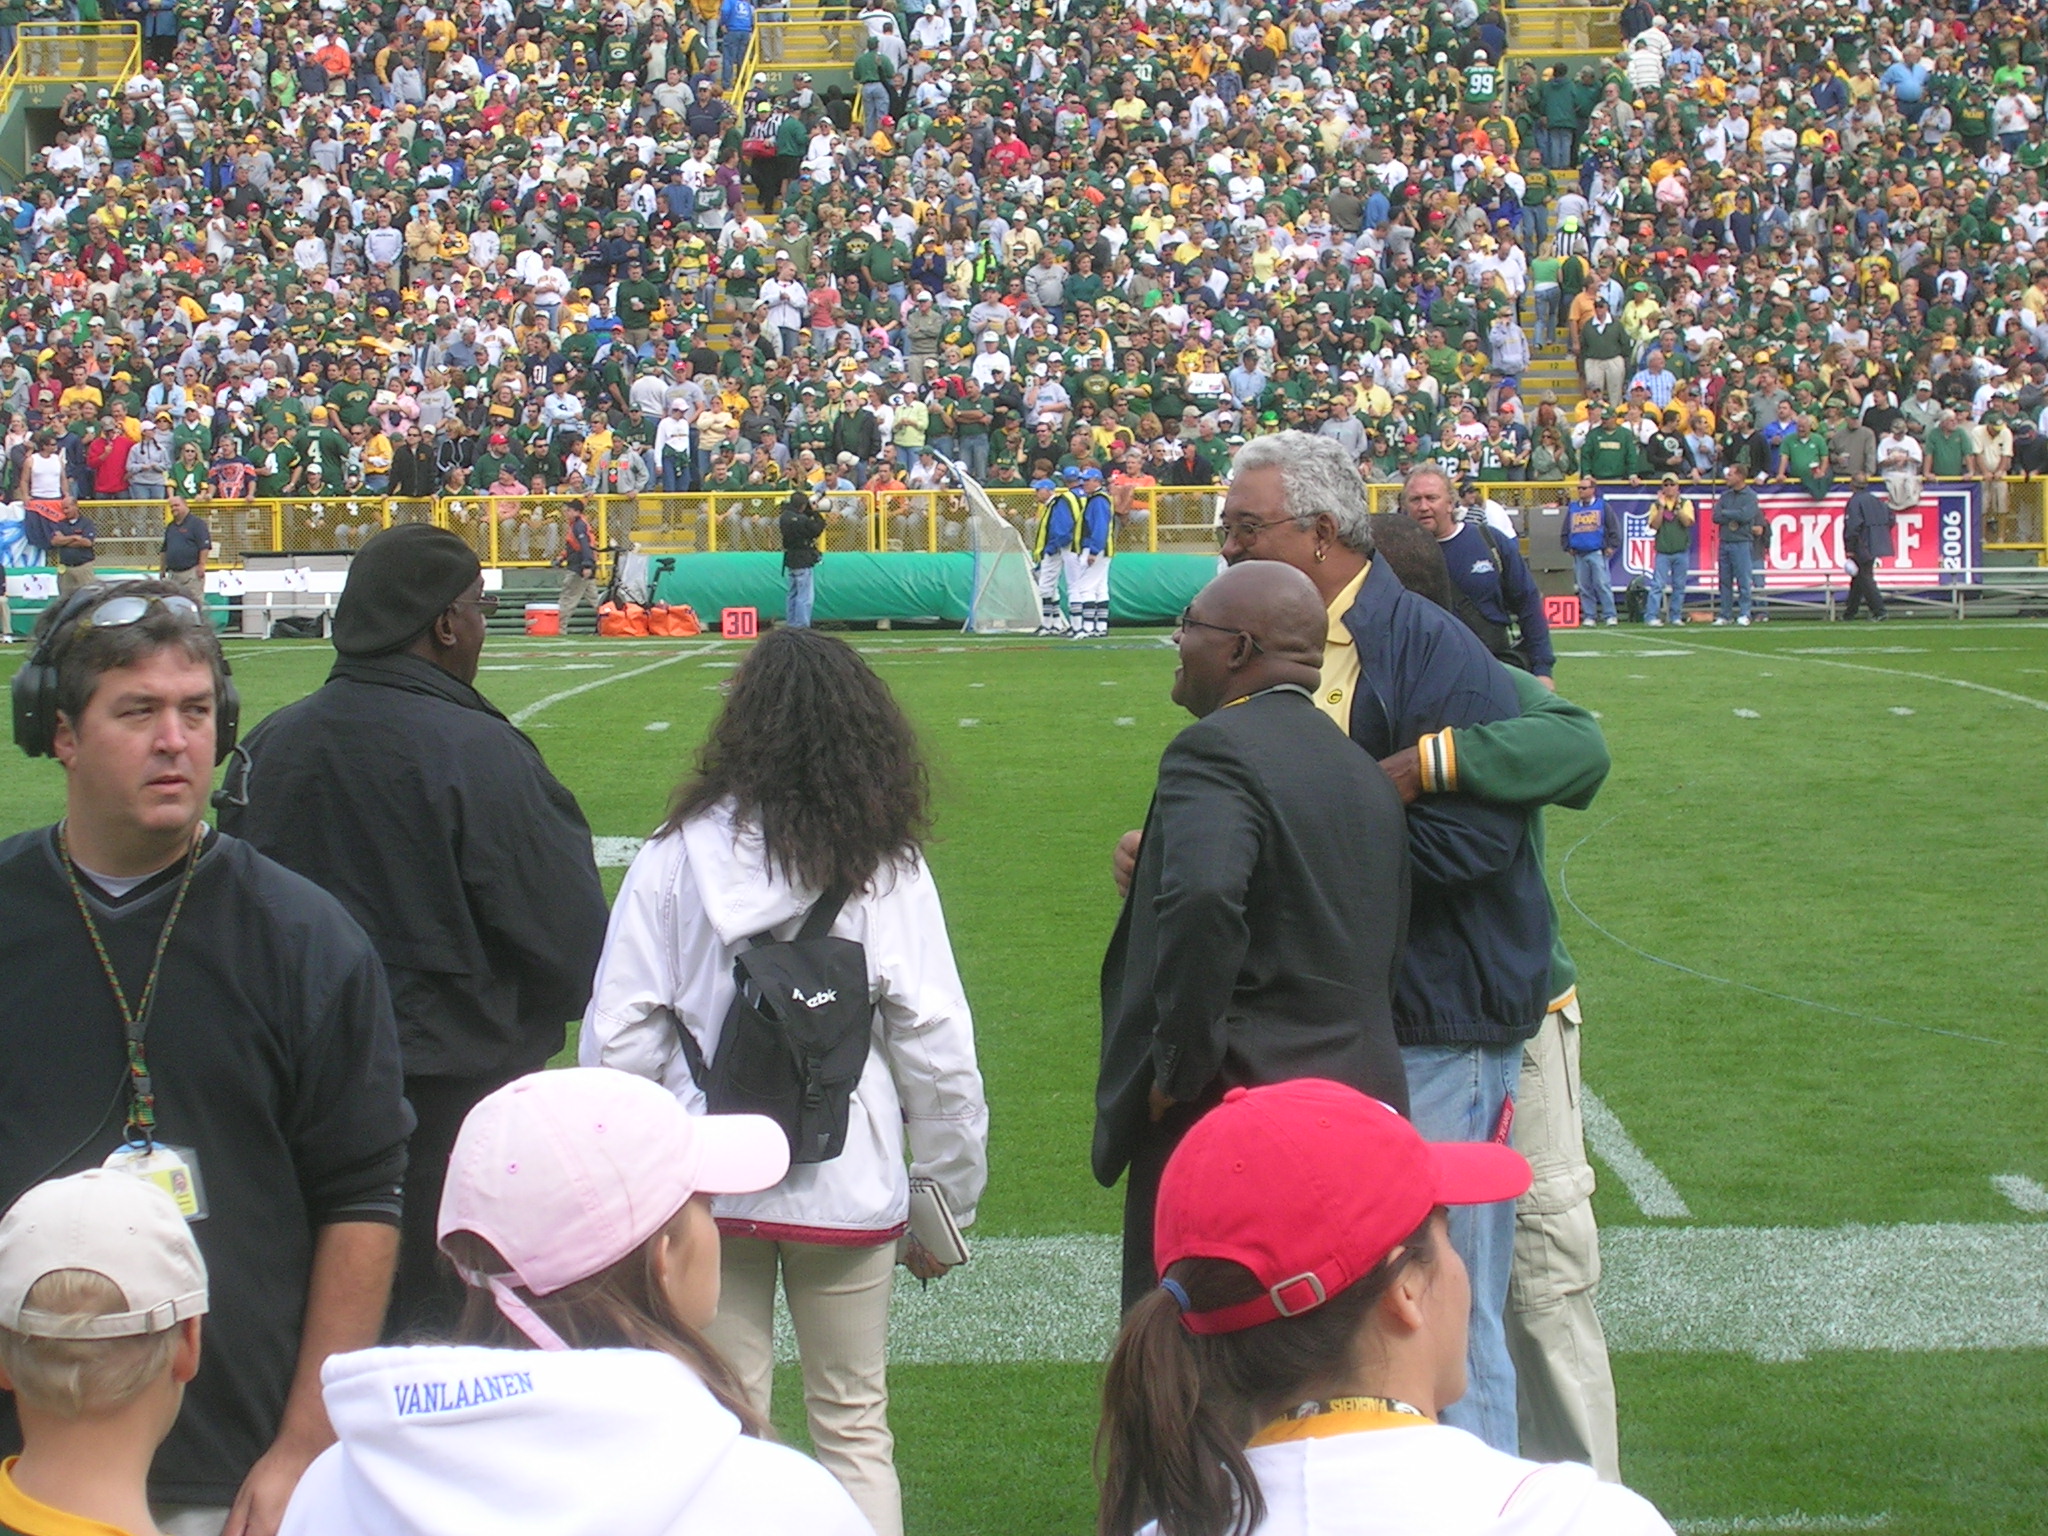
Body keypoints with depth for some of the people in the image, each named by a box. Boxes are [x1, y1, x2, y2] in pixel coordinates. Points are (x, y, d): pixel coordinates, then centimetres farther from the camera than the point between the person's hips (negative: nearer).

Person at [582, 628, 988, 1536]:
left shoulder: (679, 853, -3)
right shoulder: (886, 866, -3)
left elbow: (617, 1034, -3)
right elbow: (936, 1050, -3)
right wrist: (948, 1204, 7)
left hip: (705, 1181, 0)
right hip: (846, 1187, 0)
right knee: (854, 1428, 11)